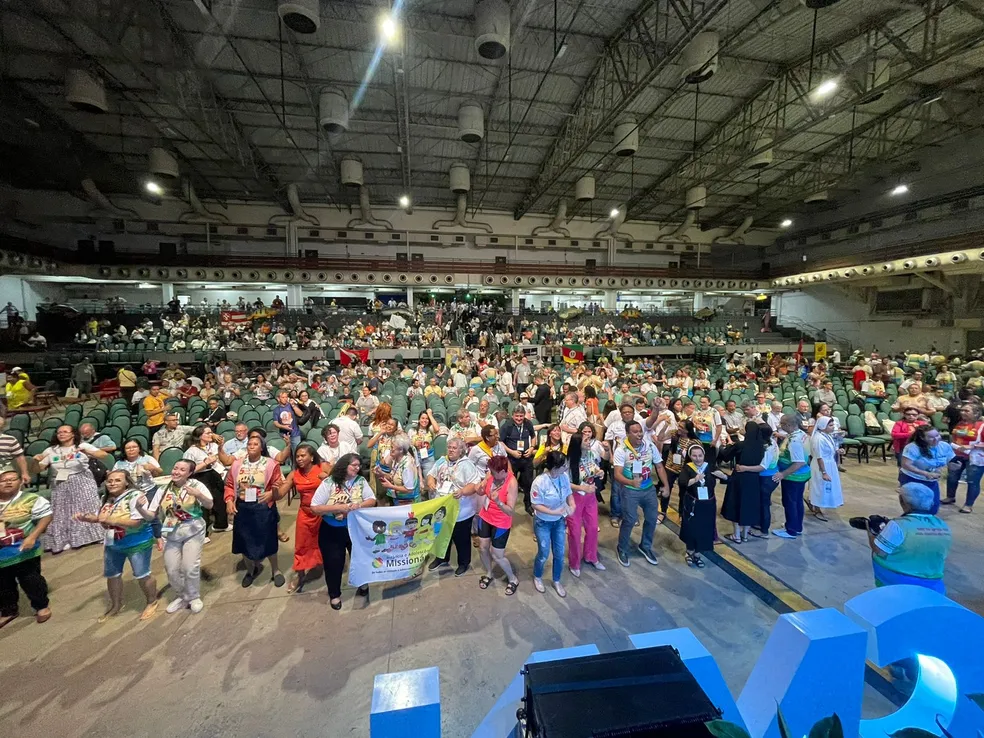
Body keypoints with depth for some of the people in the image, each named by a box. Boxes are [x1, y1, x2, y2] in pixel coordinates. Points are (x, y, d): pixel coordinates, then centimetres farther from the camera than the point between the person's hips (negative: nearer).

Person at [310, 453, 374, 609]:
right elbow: (315, 508, -16)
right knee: (333, 562, 11)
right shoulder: (328, 483, -16)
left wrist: (359, 505, -26)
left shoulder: (361, 481, -8)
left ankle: (363, 584, 46)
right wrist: (338, 507, -26)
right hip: (332, 531, -2)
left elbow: (372, 501, -5)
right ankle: (334, 594, 37)